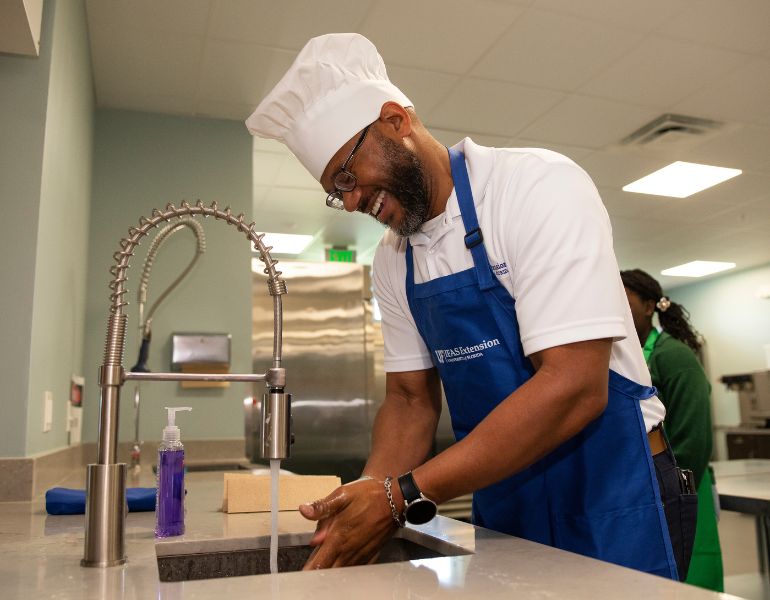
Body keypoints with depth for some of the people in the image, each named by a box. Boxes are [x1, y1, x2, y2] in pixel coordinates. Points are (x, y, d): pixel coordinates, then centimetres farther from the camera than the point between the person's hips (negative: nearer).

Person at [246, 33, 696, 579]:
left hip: (609, 506, -5)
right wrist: (371, 494, -12)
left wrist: (405, 495, -25)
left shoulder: (539, 186, -18)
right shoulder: (393, 259, 2)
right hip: (502, 514, 6)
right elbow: (411, 397, 6)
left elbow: (574, 388, -26)